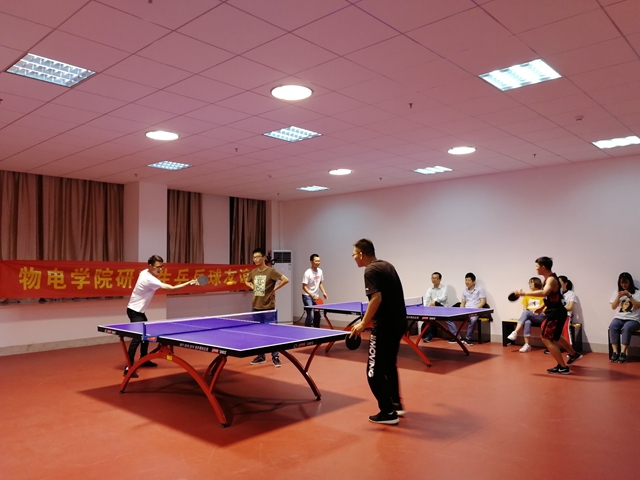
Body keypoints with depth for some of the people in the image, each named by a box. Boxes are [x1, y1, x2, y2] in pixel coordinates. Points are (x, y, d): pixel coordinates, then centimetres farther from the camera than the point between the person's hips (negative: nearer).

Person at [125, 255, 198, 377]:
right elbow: (172, 288, -30)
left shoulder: (144, 272, 0)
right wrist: (189, 283, -28)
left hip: (139, 310, 10)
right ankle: (129, 367, -22)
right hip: (134, 311, -10)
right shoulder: (150, 280, -28)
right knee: (137, 337, -20)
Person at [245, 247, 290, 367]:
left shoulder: (271, 271, -10)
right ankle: (261, 356, 24)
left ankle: (275, 357, 8)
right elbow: (247, 282, 27)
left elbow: (285, 280, -16)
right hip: (256, 306, 6)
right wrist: (252, 287, 8)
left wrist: (274, 289, -13)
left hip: (268, 307, -6)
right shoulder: (253, 272, 7)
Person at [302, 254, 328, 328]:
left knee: (317, 315, 15)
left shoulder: (320, 271, 0)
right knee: (311, 315, -18)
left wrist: (323, 292, 2)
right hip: (307, 296, -7)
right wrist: (312, 295, -29)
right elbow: (304, 286, -20)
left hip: (316, 296, 7)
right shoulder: (308, 273, -20)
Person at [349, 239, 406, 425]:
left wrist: (363, 323, -20)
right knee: (389, 365, 24)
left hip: (385, 325, -10)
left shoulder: (371, 270, -14)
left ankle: (388, 413, 6)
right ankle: (396, 405, 32)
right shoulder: (387, 266, 13)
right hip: (398, 322, 10)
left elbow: (377, 298, -26)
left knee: (375, 371, 1)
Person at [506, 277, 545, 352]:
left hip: (540, 317, -3)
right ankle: (527, 345, -37)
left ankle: (515, 333, -40)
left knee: (526, 313, -34)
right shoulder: (527, 295, 18)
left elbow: (545, 309, -3)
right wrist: (526, 314, -6)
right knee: (527, 322, -34)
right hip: (529, 317, 3)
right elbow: (524, 308, 14)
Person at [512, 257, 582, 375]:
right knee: (555, 337, 29)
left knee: (546, 339, -5)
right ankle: (574, 354, 46)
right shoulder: (548, 279, 7)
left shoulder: (551, 280, -24)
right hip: (555, 312, 11)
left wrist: (524, 293, -42)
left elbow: (544, 293, -44)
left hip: (556, 314, -11)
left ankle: (563, 367, 2)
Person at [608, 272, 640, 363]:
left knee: (626, 328, -37)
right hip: (619, 318, 3)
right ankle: (615, 352, -33)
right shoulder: (616, 292, 15)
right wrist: (618, 297, -6)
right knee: (612, 327, -32)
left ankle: (623, 353, -35)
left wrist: (629, 296, -16)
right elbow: (613, 307, 8)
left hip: (633, 319, -2)